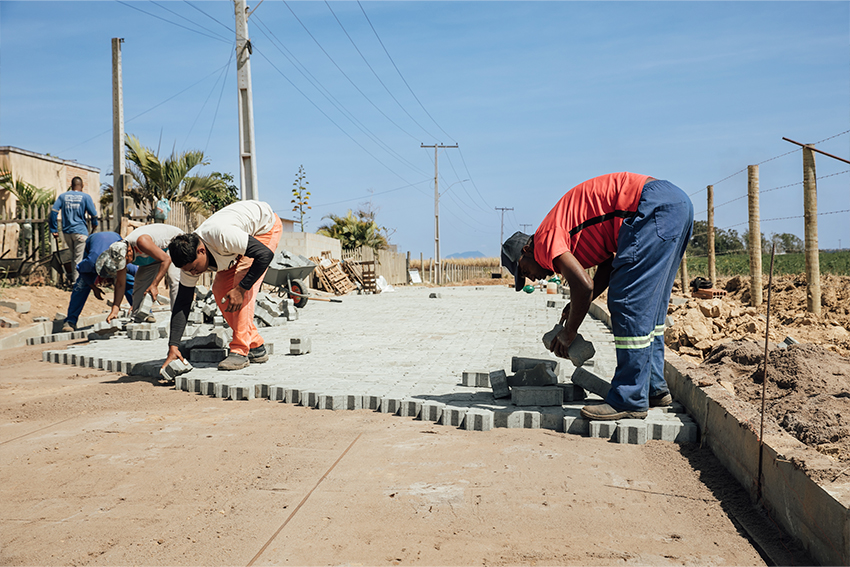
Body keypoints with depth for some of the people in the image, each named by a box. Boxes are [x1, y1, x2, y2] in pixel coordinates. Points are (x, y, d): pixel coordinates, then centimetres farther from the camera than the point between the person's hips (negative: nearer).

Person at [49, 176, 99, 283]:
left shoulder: (63, 196, 8)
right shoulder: (85, 197, -1)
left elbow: (53, 211, -1)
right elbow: (93, 214, -4)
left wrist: (54, 230, 3)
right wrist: (94, 224, 18)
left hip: (66, 231, 4)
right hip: (80, 231, -4)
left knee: (73, 254, 21)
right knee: (79, 258, -2)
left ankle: (73, 276, 21)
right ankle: (75, 280, -3)